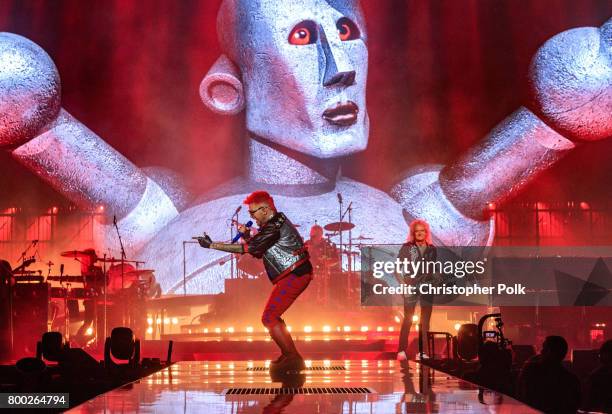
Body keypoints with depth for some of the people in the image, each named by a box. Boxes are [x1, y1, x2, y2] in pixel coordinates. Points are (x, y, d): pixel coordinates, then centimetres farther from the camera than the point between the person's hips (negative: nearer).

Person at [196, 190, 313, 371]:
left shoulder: (274, 226, -16)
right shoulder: (276, 222, 17)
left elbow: (247, 248, -21)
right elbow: (258, 251, 21)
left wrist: (211, 245, -18)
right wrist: (247, 235, 5)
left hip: (294, 276, -11)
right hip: (297, 275, 11)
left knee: (269, 318, -10)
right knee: (273, 316, 16)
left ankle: (293, 359, -9)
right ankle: (288, 356, 19)